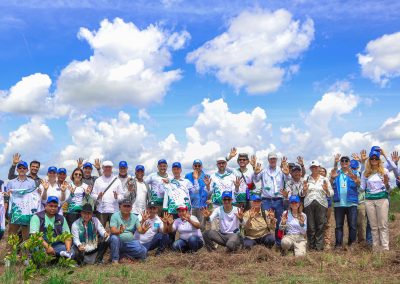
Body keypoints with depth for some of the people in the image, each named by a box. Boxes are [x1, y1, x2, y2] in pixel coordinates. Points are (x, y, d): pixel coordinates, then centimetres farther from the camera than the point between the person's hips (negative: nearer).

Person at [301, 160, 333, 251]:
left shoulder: (325, 179, 12)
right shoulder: (306, 180, 12)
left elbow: (331, 194, 8)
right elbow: (302, 194, 12)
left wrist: (326, 190, -12)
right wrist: (304, 190, -8)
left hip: (321, 204, 0)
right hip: (309, 204, 0)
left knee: (320, 226, -5)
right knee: (310, 227, -2)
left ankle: (319, 247, 0)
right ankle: (311, 246, 6)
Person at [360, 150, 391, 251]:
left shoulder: (384, 171, 4)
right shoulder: (365, 173, 10)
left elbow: (388, 189, 6)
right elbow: (362, 188, 14)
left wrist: (386, 184, -15)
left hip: (382, 199, -2)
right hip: (369, 200, 2)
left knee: (383, 225, -6)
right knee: (373, 226, 5)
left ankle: (385, 248, -5)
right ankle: (375, 248, 10)